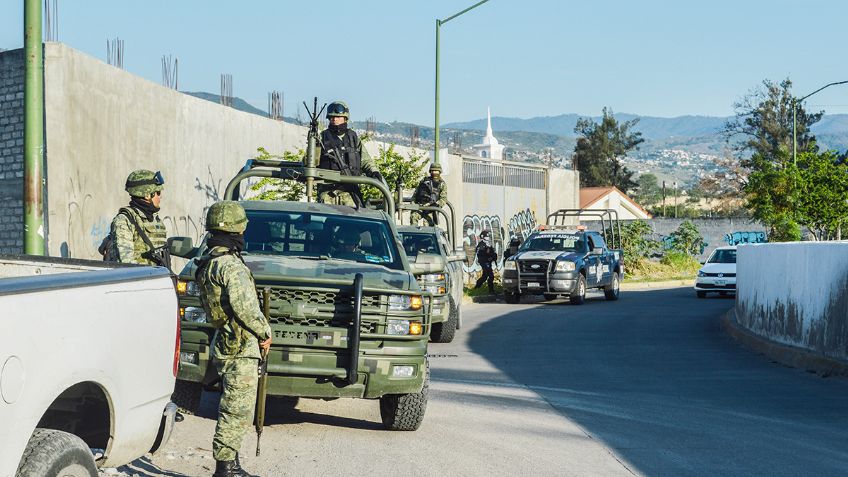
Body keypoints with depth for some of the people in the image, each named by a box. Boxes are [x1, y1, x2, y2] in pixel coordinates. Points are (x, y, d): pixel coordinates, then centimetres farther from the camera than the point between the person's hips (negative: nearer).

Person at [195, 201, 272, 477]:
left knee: (233, 411, 16)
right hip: (239, 350, -10)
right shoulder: (230, 265, -17)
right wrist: (265, 332, -6)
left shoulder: (207, 263, 14)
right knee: (237, 411, -5)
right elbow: (245, 307, -22)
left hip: (225, 344, 10)